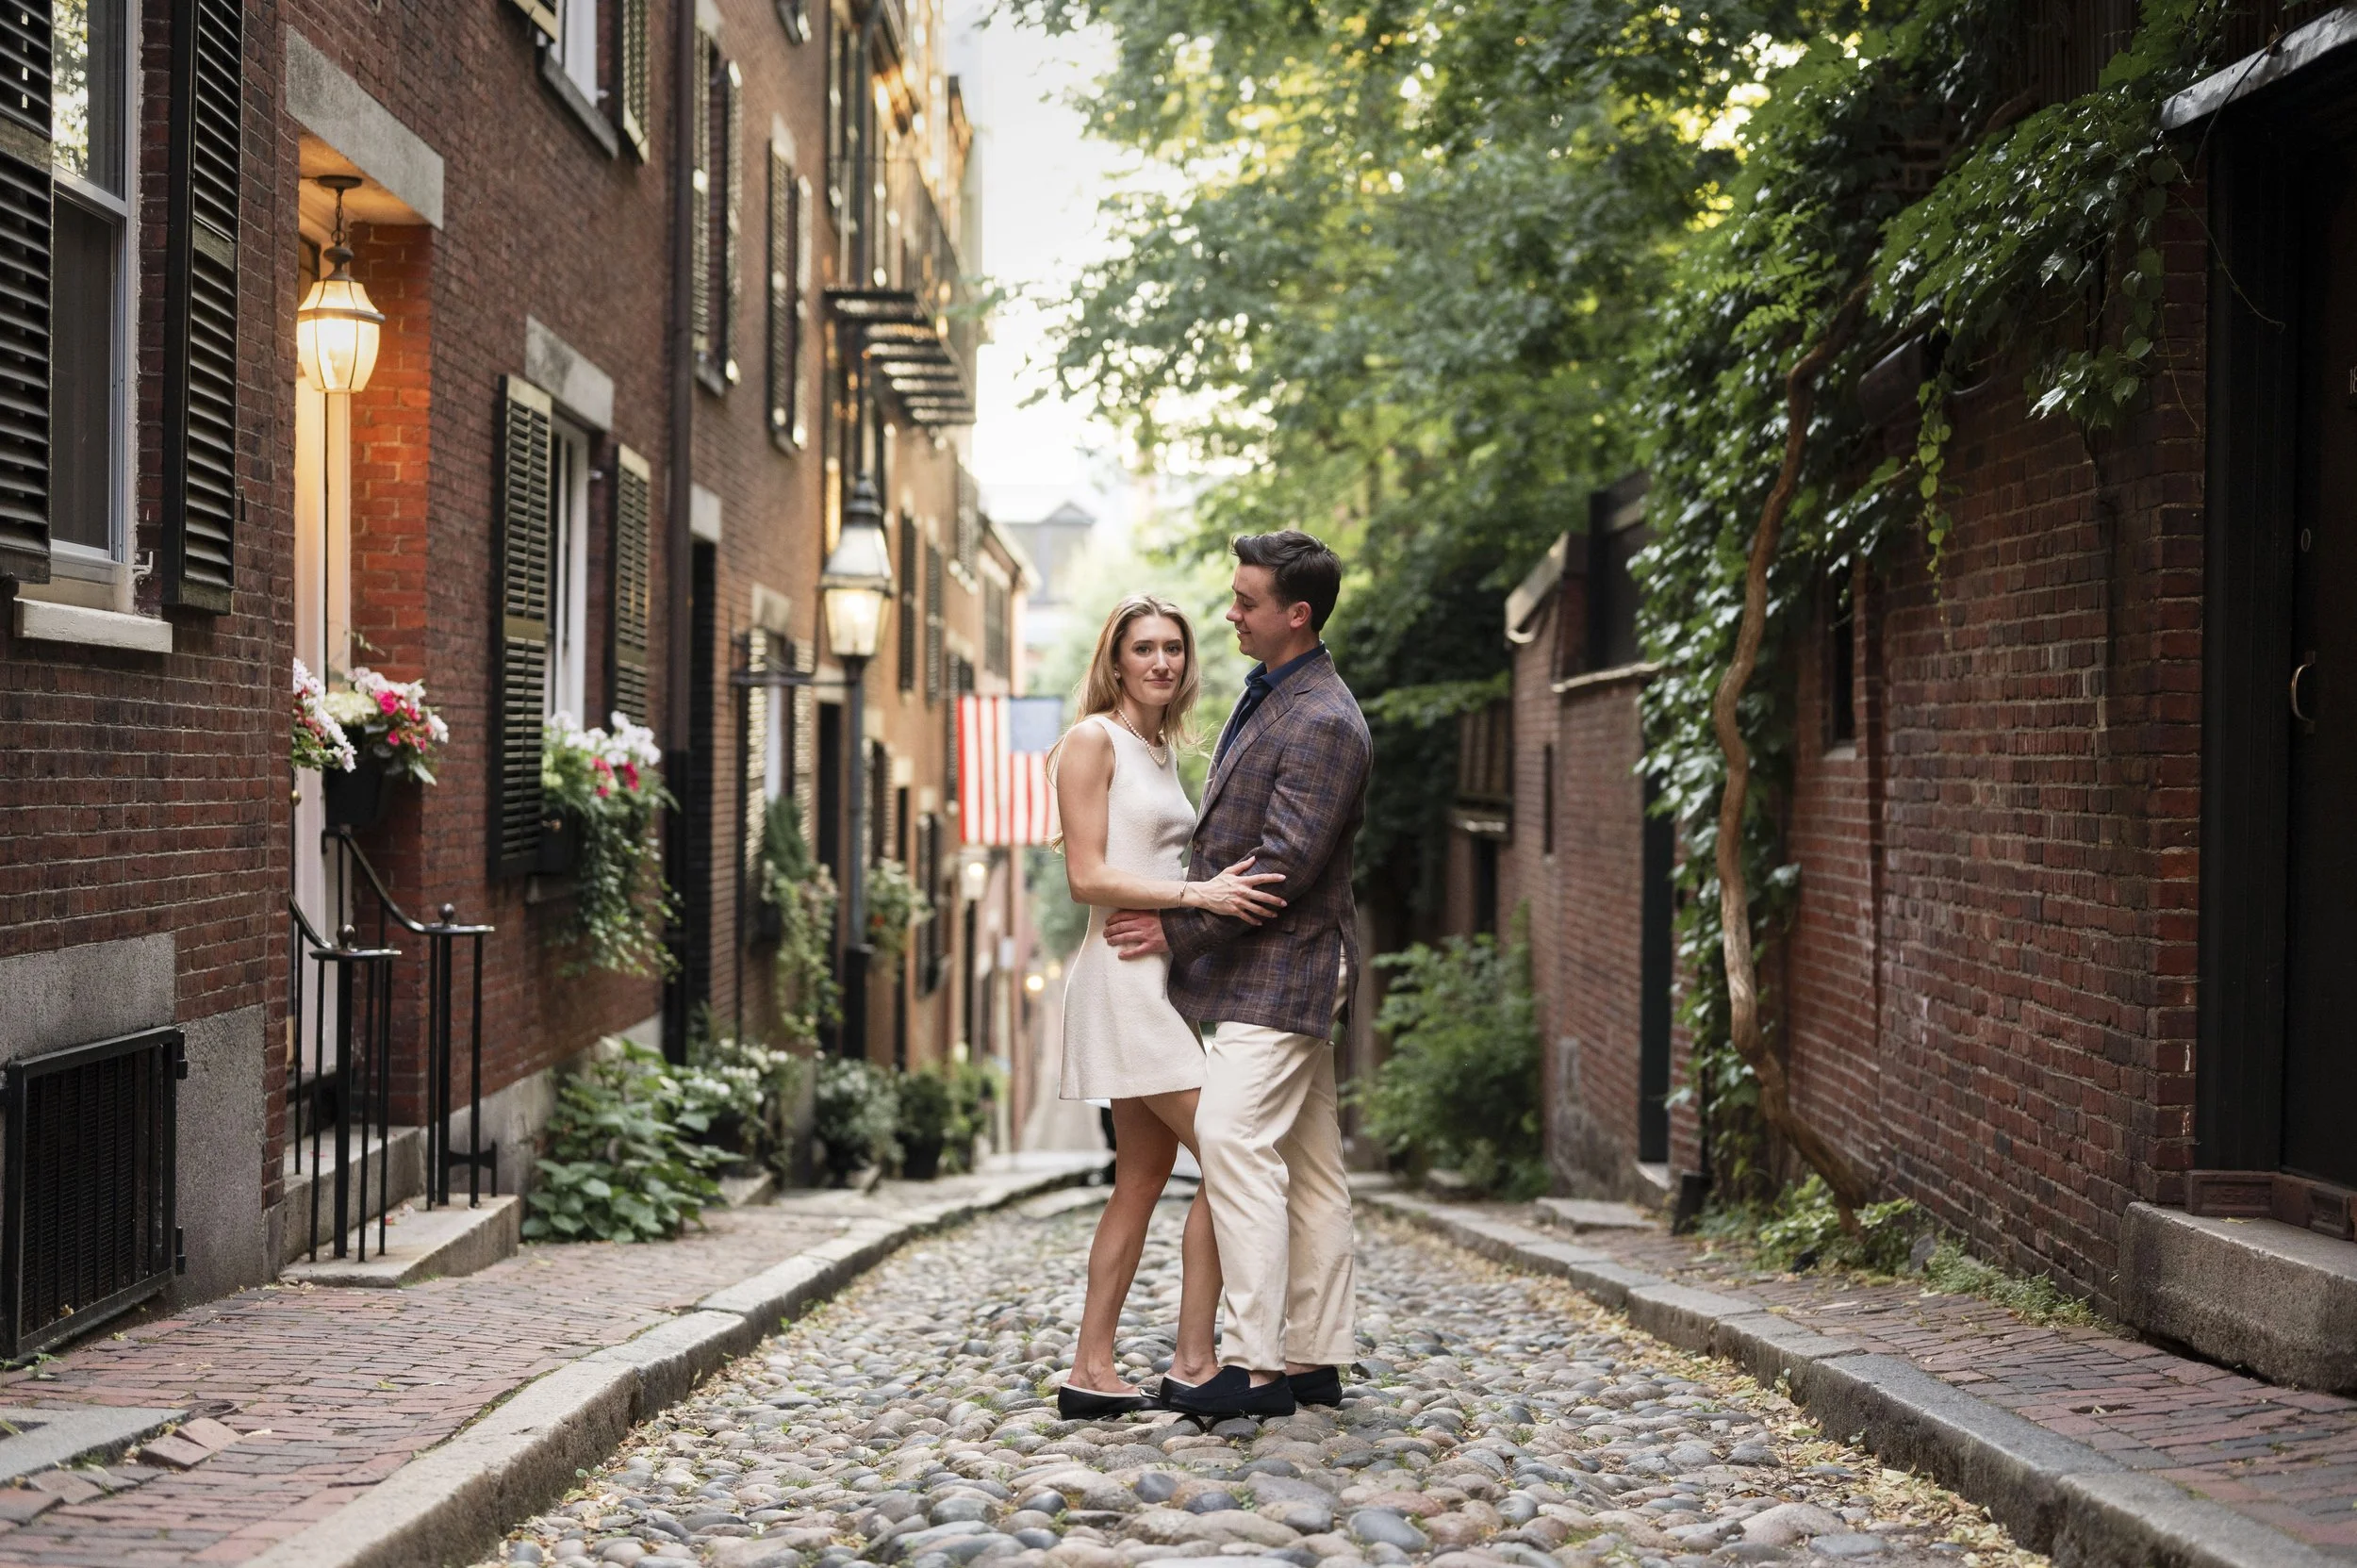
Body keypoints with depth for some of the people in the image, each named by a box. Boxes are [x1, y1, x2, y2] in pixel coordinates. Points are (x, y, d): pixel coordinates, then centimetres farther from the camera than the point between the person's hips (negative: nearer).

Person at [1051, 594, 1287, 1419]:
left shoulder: (1164, 752, 18)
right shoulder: (1094, 740, -7)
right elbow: (1088, 876, -15)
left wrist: (1228, 890, 8)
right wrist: (1196, 894, -23)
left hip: (1167, 973, 9)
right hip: (1125, 973, -9)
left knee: (1143, 1179, 8)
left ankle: (1092, 1371, 11)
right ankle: (1193, 1359, -6)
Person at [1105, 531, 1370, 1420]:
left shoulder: (1323, 723, -17)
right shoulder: (1267, 694, 16)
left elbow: (1283, 866, -21)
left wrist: (1177, 929, -14)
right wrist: (1187, 919, 14)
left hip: (1276, 974, -10)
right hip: (1263, 971, 10)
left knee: (1235, 1145, -15)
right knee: (1308, 1166, 10)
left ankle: (1256, 1364, -14)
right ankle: (1315, 1359, 14)